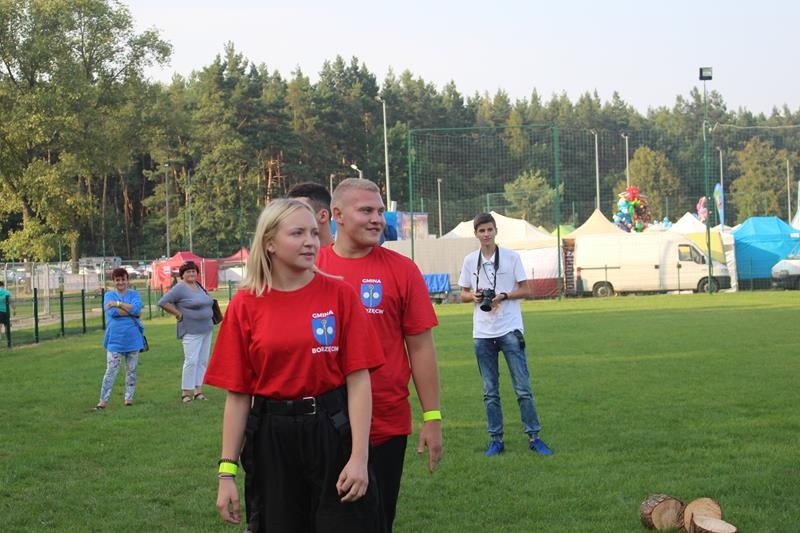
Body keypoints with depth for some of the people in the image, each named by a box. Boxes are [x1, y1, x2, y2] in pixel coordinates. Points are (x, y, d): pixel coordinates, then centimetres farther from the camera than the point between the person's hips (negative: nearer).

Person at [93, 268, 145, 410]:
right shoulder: (109, 295, 3)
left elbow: (137, 308, -14)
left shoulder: (134, 294, 6)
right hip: (115, 339, -2)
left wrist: (118, 304, -16)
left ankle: (129, 398, 19)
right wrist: (131, 311, -13)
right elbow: (112, 312, -15)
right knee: (111, 371, -5)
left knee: (131, 370, 9)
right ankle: (103, 400, -3)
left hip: (133, 339, 2)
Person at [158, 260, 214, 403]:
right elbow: (163, 302, -15)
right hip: (191, 331, -8)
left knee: (203, 361, 8)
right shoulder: (180, 288, -10)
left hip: (206, 329, 8)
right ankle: (186, 392, -5)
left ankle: (198, 390, 13)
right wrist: (178, 314, -12)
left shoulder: (198, 285, 13)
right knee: (191, 361, -11)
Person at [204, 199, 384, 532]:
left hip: (332, 431, -1)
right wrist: (227, 472, -2)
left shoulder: (339, 294, -4)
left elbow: (358, 380, -6)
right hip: (271, 438, 1)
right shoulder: (245, 305, -2)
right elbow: (237, 395, 0)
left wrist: (360, 457, -13)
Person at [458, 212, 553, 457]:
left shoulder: (512, 257, 0)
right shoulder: (470, 260, 7)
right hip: (482, 333, 3)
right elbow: (463, 294, 13)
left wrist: (503, 295, -14)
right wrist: (474, 296, -9)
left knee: (523, 388, -3)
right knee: (490, 391, 7)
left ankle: (533, 436, 5)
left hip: (510, 330, -3)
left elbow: (525, 290, 1)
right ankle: (496, 439, 14)